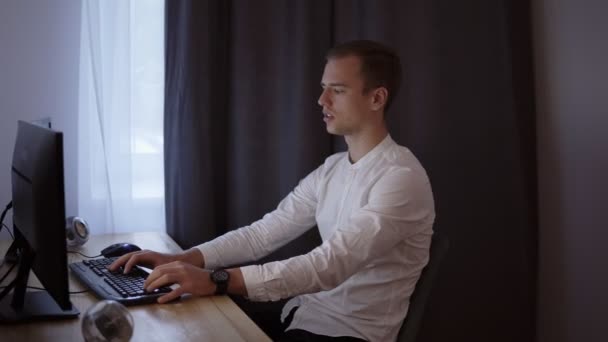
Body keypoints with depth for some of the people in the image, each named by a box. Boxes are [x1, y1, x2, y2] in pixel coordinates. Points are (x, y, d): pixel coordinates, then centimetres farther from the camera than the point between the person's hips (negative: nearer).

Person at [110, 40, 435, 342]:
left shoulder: (401, 178, -19)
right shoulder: (331, 170, 8)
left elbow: (331, 265, -29)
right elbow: (263, 233, 3)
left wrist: (216, 280, -36)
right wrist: (183, 260, -12)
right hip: (306, 312, 7)